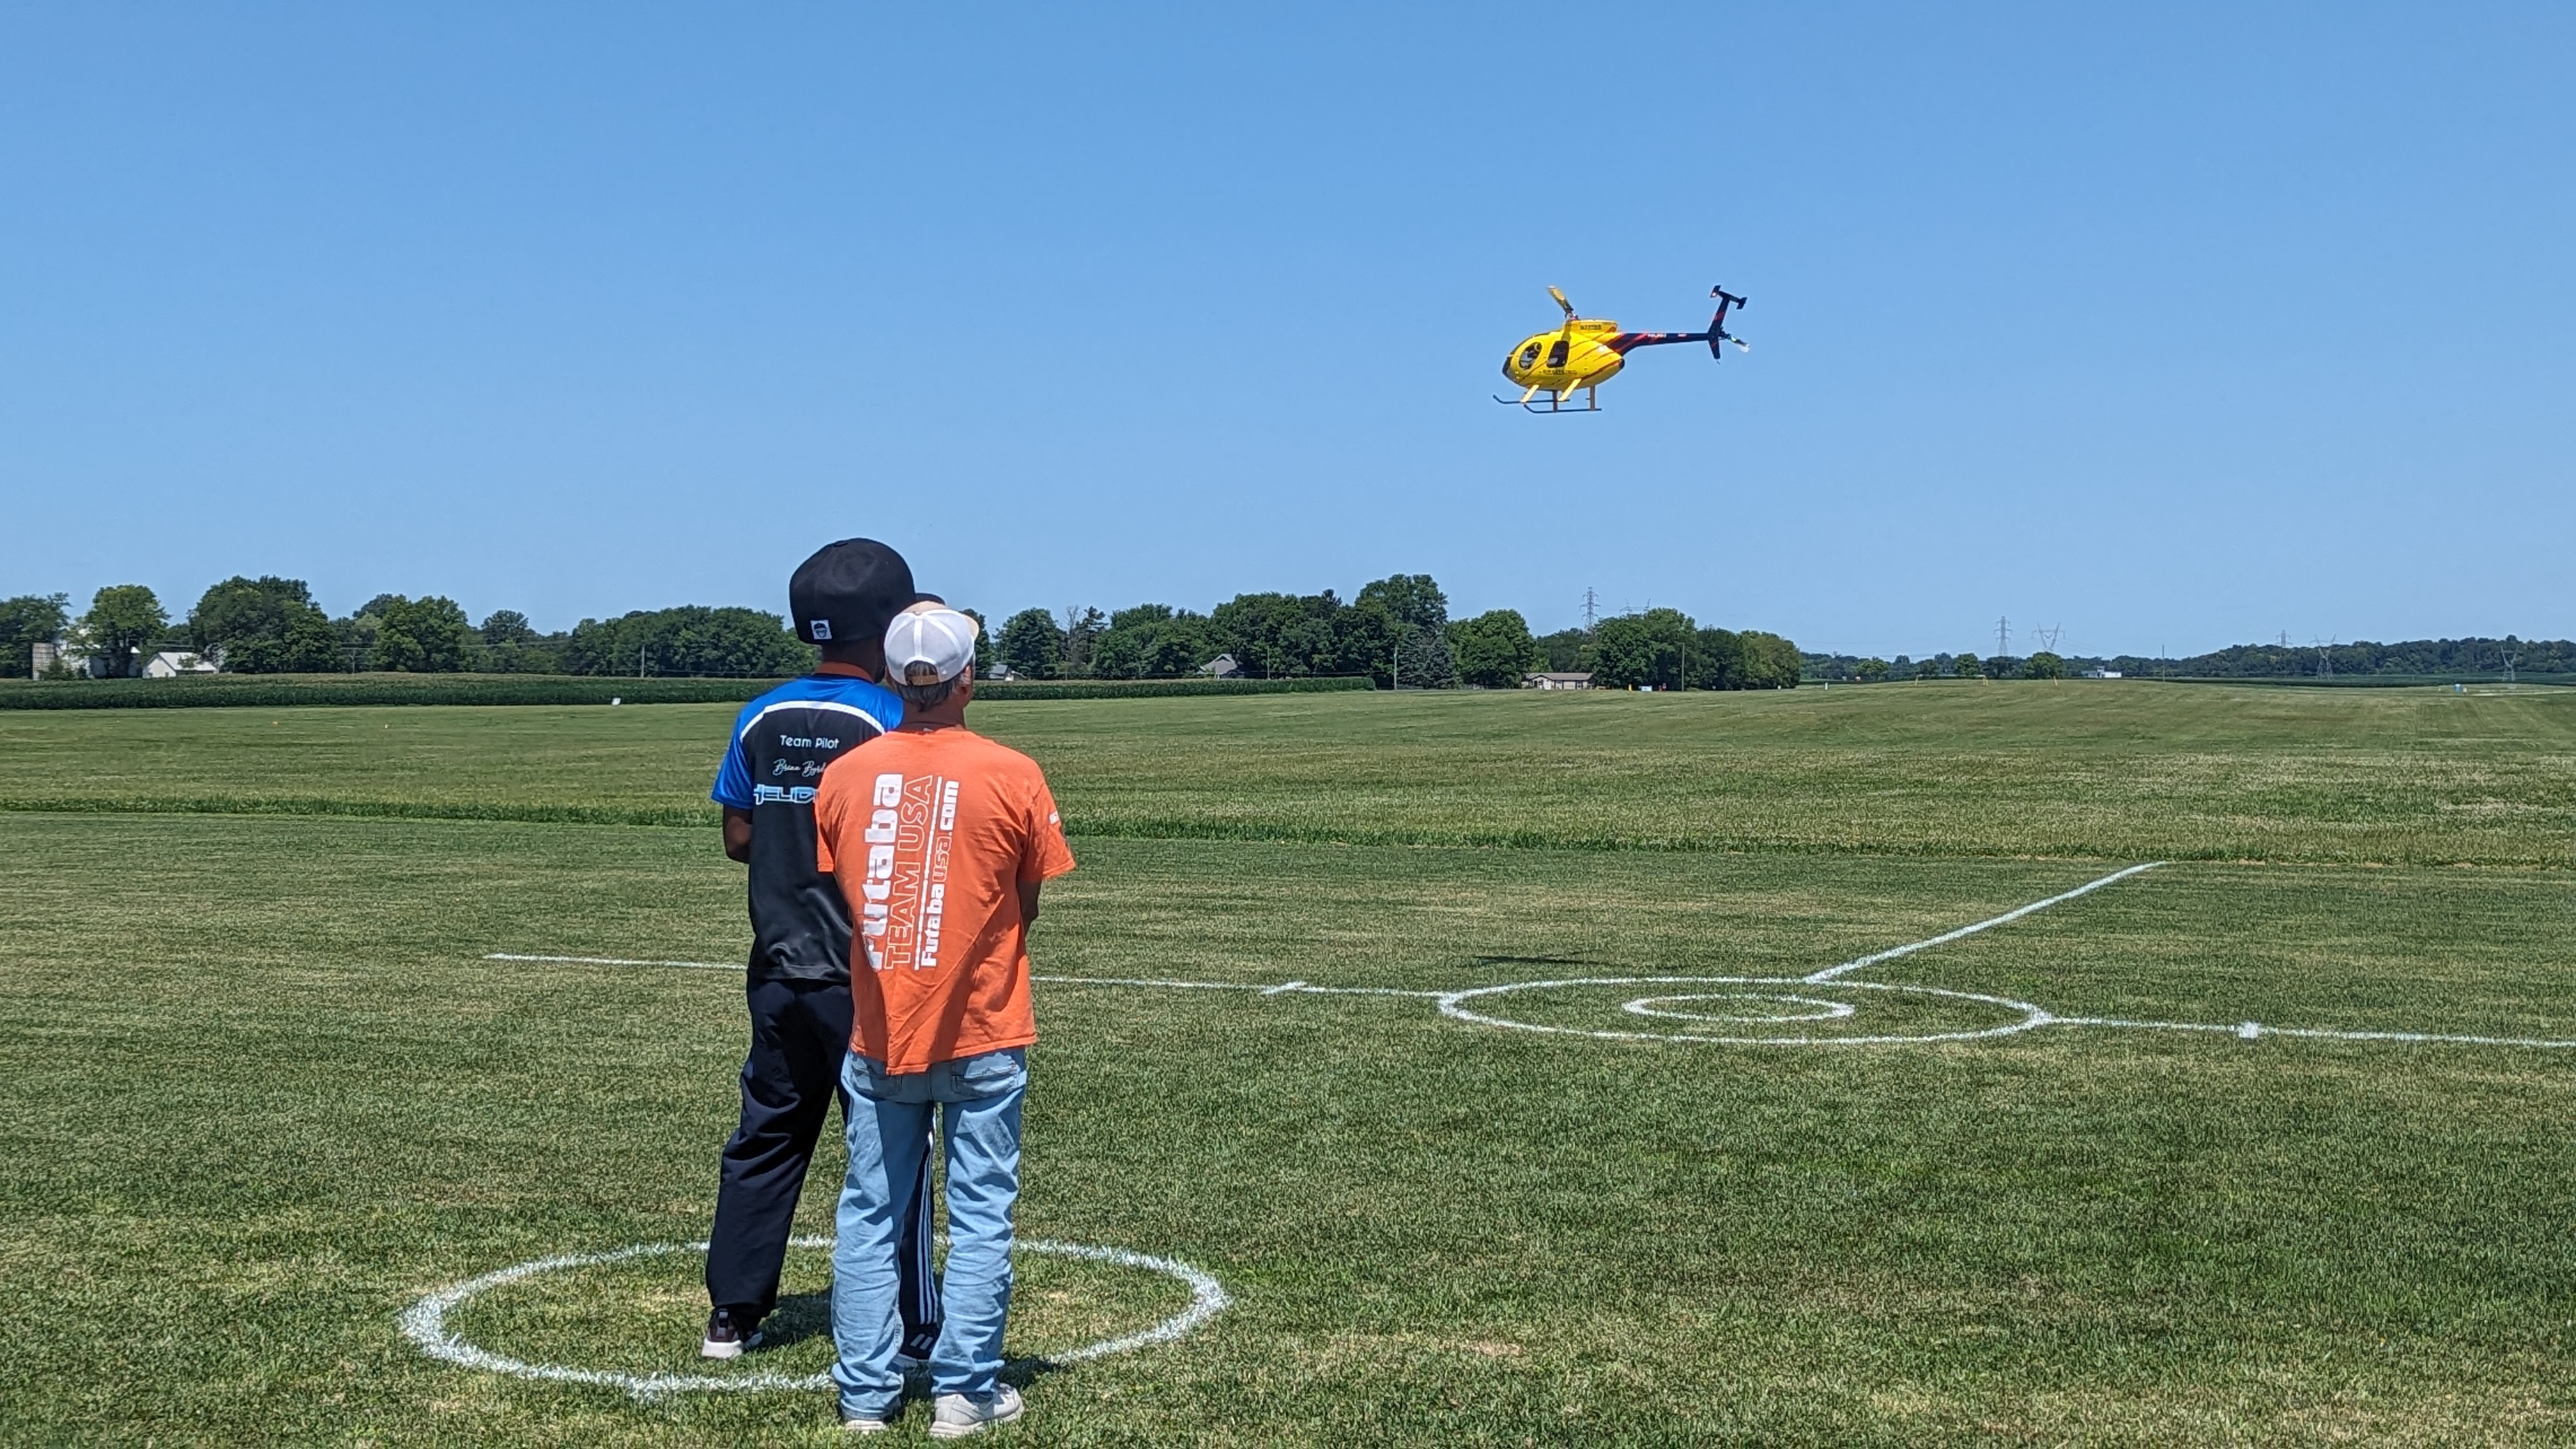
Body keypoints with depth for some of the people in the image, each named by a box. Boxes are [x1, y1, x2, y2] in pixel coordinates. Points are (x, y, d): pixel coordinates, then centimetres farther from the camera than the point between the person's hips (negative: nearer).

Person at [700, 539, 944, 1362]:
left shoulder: (762, 718, 4)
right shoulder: (892, 723, -12)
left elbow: (739, 839, 8)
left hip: (779, 973, 5)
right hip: (868, 979, -5)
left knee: (766, 1138, 14)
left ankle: (731, 1316, 18)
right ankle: (914, 1329, 8)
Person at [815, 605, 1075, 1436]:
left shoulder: (845, 775, -2)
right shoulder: (1012, 776, -10)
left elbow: (834, 892, 7)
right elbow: (1028, 906, -1)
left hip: (877, 1032, 3)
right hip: (982, 1033, -2)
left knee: (870, 1213, 12)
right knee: (980, 1213, 8)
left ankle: (865, 1395, 17)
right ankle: (965, 1392, 10)